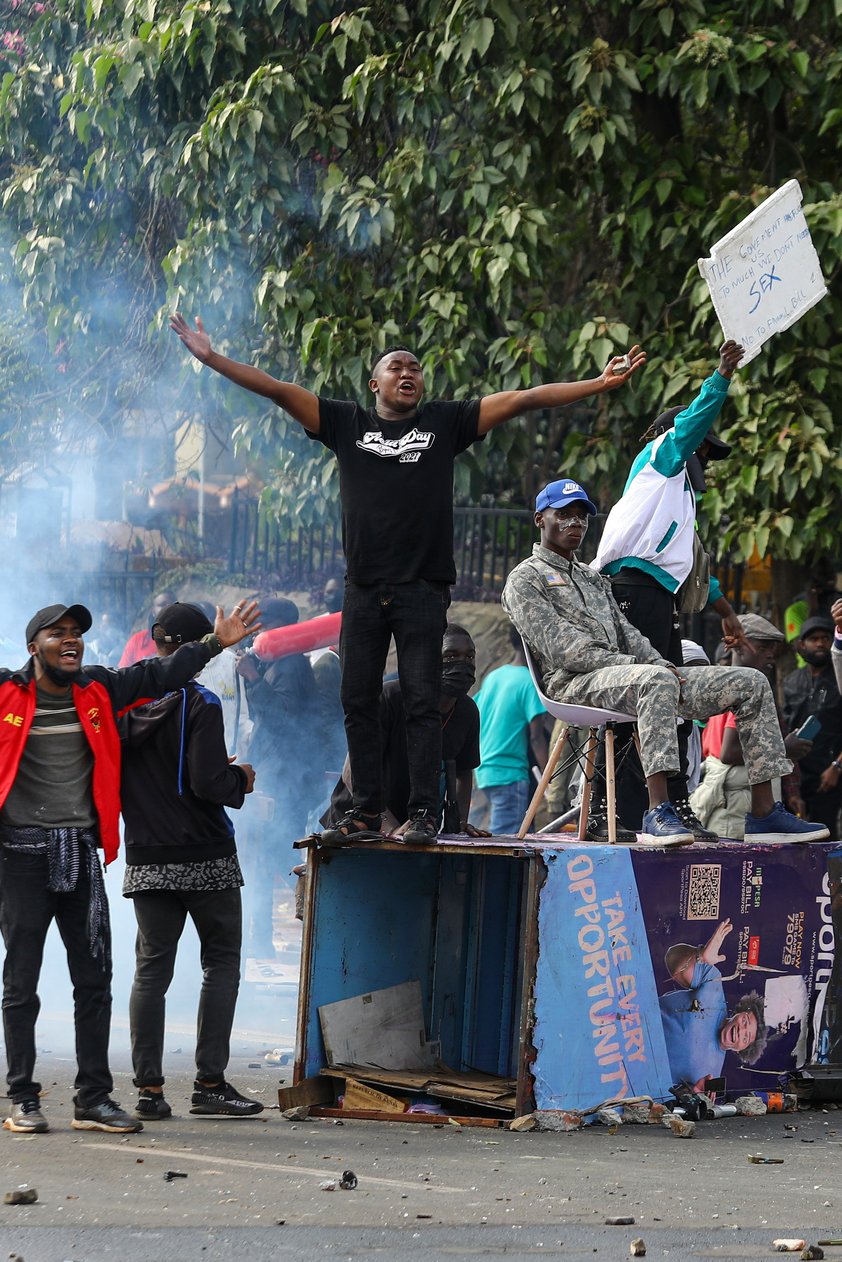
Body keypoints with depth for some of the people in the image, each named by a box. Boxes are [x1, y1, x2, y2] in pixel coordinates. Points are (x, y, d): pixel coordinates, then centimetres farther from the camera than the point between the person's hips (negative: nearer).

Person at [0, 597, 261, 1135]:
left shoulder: (98, 692, 10)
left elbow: (157, 676, 16)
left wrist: (215, 643, 13)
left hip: (81, 853, 4)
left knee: (94, 979, 5)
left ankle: (94, 1099, 10)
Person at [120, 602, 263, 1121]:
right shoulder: (198, 704, -13)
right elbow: (208, 783, -19)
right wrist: (240, 779, 1)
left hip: (146, 859, 5)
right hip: (205, 857, -5)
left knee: (152, 969, 7)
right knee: (221, 961, 6)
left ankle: (149, 1089, 3)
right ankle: (211, 1082, 1)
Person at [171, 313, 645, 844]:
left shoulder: (446, 423, 8)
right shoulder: (347, 423, 11)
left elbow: (523, 400, 5)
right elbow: (277, 390, 9)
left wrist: (602, 383, 2)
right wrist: (212, 358, 3)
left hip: (423, 591, -2)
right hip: (364, 591, 2)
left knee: (423, 702, -4)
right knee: (359, 701, 3)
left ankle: (425, 814, -3)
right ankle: (366, 812, 10)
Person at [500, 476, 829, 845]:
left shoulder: (593, 579, 31)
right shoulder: (525, 580, 4)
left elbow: (626, 633, 21)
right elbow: (560, 649, -9)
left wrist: (662, 664, -1)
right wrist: (631, 663, -16)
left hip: (620, 674, 8)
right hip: (575, 684, -8)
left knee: (750, 684, -2)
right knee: (656, 680, -42)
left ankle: (764, 813, -8)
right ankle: (658, 813, -51)